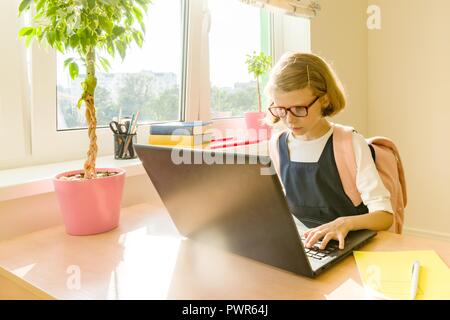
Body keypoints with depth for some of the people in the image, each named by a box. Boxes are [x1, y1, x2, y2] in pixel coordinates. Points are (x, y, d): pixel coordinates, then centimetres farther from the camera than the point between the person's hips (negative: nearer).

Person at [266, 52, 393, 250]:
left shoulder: (351, 144, -11)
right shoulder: (277, 145, 3)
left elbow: (385, 216, -11)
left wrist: (346, 222, -29)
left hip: (347, 246, -2)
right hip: (298, 245, 2)